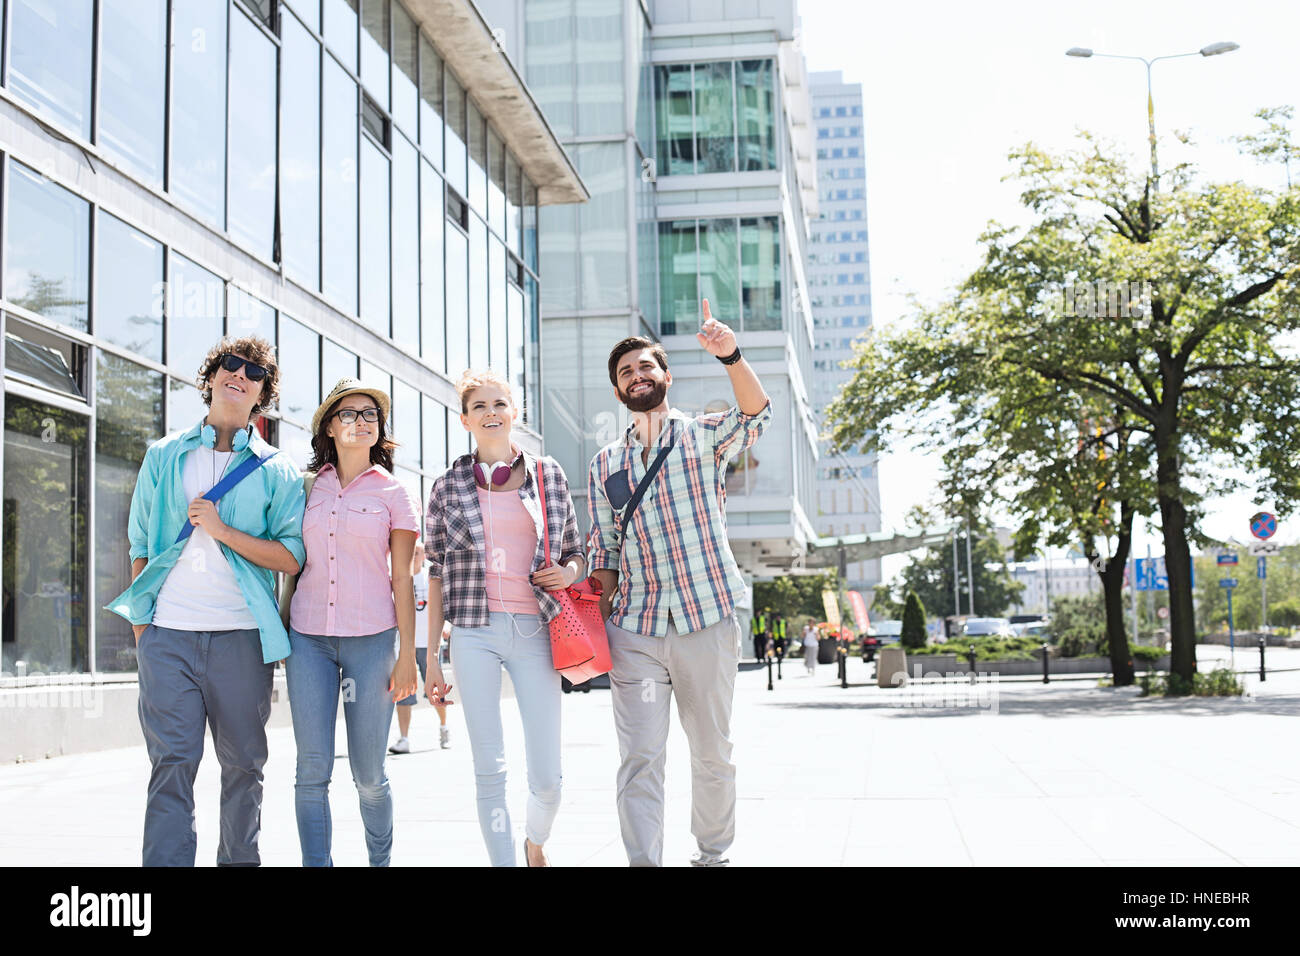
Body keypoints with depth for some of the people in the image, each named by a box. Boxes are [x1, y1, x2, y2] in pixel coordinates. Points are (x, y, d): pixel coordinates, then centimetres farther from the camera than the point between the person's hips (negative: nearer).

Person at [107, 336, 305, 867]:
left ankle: (239, 860, 22)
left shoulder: (278, 471, 8)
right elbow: (139, 546, 16)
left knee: (243, 762, 7)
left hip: (241, 637, 0)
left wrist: (222, 530, -11)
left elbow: (292, 558, -1)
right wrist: (141, 625, 8)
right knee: (171, 763, -6)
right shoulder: (164, 456, 14)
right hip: (168, 632, 0)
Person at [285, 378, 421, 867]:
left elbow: (402, 580, 2)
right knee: (312, 771, -4)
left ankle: (380, 860, 24)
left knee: (369, 774, 3)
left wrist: (407, 656, -2)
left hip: (371, 638, -2)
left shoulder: (393, 493, 4)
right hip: (308, 638, 2)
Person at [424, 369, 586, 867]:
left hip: (535, 630, 1)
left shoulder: (548, 474, 8)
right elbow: (437, 575, 8)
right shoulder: (449, 485, 6)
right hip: (475, 633, 0)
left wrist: (567, 572, -7)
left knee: (548, 777, 1)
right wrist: (431, 657, 4)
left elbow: (575, 555, 17)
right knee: (489, 770, -2)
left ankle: (536, 843, 32)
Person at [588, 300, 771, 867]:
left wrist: (730, 355, -36)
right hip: (634, 629, 2)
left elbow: (755, 414, -17)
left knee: (713, 752, 9)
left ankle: (713, 852, 27)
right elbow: (603, 551, 15)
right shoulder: (606, 464, 14)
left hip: (708, 622, -1)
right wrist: (597, 623, 0)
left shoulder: (704, 436, 5)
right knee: (639, 757, -7)